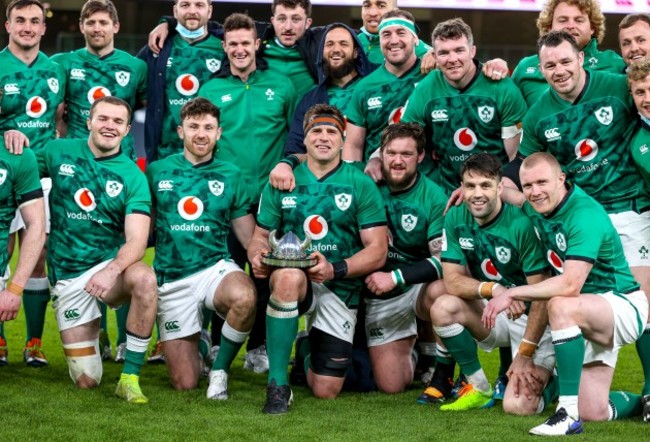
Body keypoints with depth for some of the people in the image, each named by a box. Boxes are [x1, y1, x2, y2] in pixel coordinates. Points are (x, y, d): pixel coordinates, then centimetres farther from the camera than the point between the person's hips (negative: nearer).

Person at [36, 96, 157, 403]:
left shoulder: (132, 176, -6)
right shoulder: (58, 152, -1)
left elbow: (136, 240, -15)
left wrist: (113, 270, -35)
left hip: (111, 264, -1)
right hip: (67, 275, 1)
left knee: (144, 279, -38)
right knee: (86, 381, -3)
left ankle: (130, 377, -26)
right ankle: (93, 332, 34)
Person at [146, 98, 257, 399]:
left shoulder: (230, 176, 6)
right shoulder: (157, 172, 5)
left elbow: (250, 236, 6)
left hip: (216, 268, 0)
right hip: (172, 277, 0)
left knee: (244, 297, -39)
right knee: (184, 383, -3)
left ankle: (220, 369, -12)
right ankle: (197, 346, 35)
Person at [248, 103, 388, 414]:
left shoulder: (361, 185, 0)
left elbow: (378, 251, -4)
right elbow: (260, 238, 9)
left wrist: (336, 269, -21)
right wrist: (257, 256, -16)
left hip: (340, 289, 0)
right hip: (294, 278, 0)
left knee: (326, 392, -4)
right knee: (288, 276, -40)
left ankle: (311, 357, 37)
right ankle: (277, 385, -30)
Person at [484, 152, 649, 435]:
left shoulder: (586, 216, -26)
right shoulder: (534, 210, -2)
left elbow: (570, 285, -36)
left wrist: (512, 293, -31)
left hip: (624, 306, -8)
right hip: (587, 315, 8)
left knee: (561, 306, -39)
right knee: (594, 413, 2)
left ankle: (569, 413, -35)